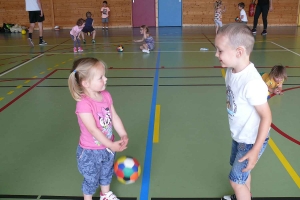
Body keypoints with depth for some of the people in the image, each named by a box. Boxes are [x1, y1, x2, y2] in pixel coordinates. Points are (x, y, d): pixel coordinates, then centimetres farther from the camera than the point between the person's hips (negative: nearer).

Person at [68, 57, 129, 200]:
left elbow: (114, 117, -3)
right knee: (91, 179, 16)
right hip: (90, 152, -7)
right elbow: (93, 129, -30)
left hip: (107, 148, 7)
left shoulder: (106, 95, -8)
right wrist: (111, 145, -27)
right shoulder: (84, 104, -30)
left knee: (106, 173, 30)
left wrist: (123, 135, -14)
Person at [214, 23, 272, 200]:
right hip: (239, 136, 8)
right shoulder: (232, 71, -10)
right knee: (241, 170, 27)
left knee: (236, 179, 5)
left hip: (252, 140, -8)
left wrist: (255, 150, -23)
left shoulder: (252, 82, -34)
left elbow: (266, 117, -27)